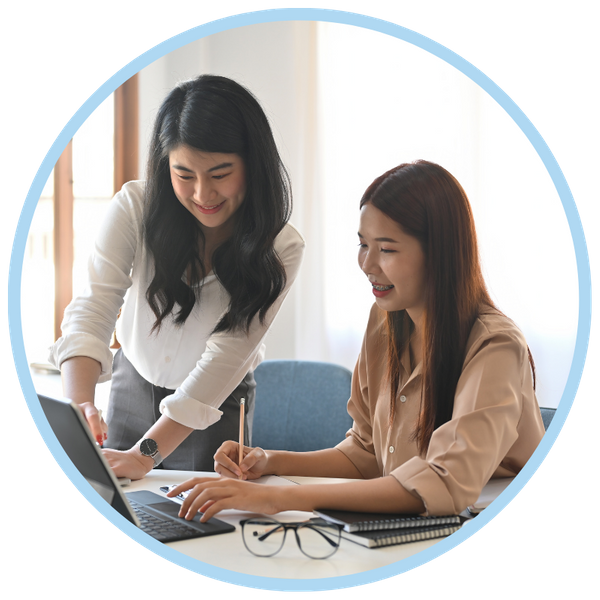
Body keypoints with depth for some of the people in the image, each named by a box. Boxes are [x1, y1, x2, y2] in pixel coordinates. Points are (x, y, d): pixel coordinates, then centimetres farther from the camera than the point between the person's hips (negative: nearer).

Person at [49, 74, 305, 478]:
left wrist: (145, 454, -31)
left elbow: (226, 356, -25)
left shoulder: (280, 250, -22)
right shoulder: (134, 208, -20)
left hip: (217, 405, -2)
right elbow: (94, 308, -29)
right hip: (133, 387, 2)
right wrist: (79, 403, -48)